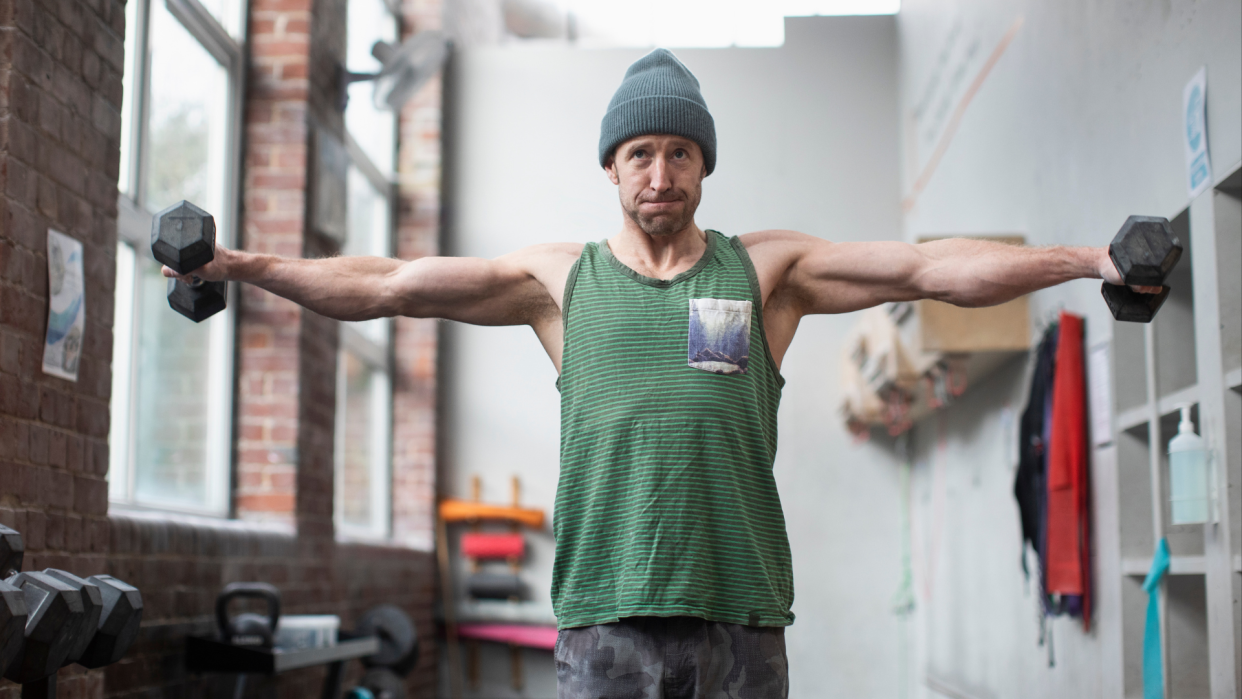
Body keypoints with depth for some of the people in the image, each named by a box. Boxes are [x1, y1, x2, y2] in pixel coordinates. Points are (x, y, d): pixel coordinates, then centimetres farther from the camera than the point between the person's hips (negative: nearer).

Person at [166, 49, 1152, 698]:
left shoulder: (765, 268, 10)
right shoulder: (560, 278, 11)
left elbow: (932, 267, 5)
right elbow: (390, 284, 10)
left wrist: (1091, 260, -1)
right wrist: (246, 266, 4)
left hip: (739, 611, 0)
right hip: (607, 612, 0)